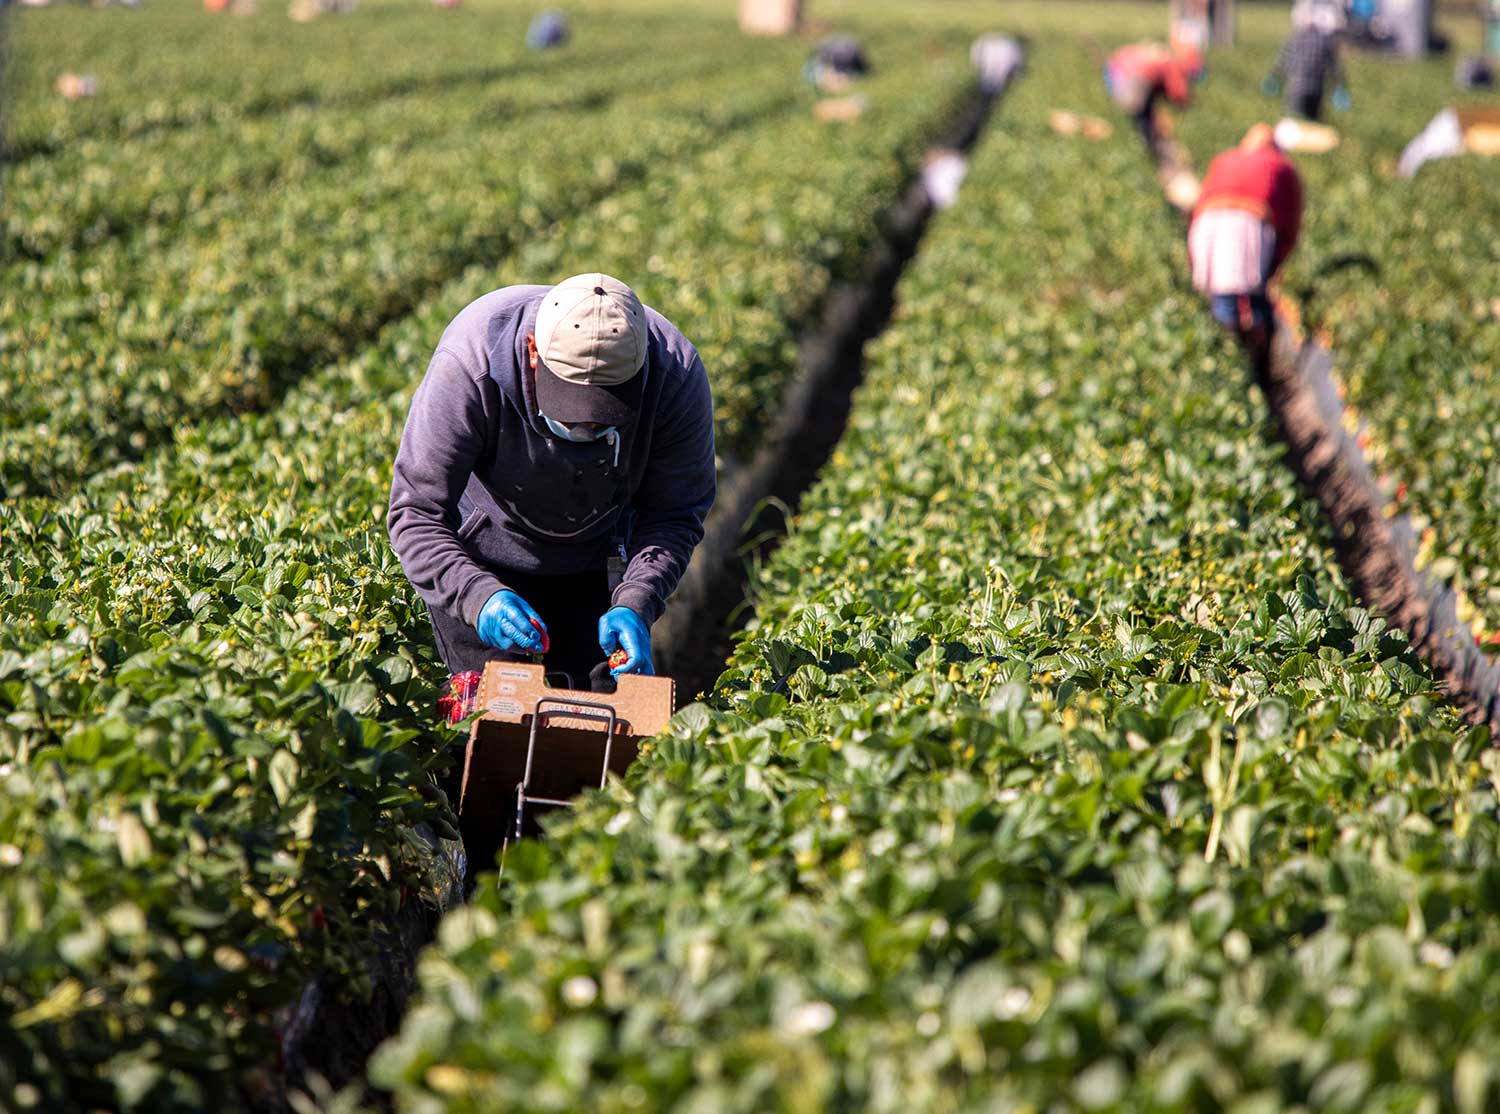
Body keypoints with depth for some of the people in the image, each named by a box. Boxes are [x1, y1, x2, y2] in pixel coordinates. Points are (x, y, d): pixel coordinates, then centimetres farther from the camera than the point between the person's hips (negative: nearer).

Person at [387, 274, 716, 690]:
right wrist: (478, 595, -49)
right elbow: (416, 512, -32)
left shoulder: (677, 375, -31)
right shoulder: (470, 363, -37)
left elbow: (674, 514, -18)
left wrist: (635, 605, -35)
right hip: (481, 556, -2)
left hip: (598, 558, 2)